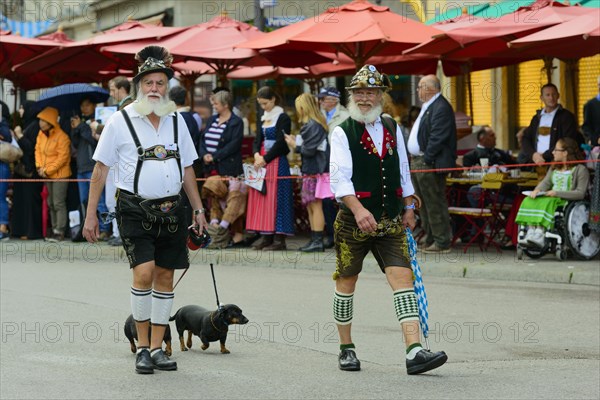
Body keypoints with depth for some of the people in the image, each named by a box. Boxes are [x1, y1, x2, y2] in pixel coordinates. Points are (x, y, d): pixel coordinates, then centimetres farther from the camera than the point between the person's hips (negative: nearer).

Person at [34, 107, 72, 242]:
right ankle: (55, 229, 23)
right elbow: (38, 149, 10)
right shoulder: (41, 134, 5)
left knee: (59, 204, -7)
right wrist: (39, 167, -5)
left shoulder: (62, 137, -18)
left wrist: (47, 170, -17)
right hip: (47, 175, 8)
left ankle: (60, 232, -4)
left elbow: (62, 158, -19)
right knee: (51, 204, 14)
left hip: (60, 174, -8)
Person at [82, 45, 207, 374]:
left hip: (171, 209, 4)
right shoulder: (120, 121, -2)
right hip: (135, 209, -4)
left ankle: (156, 348, 14)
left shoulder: (176, 121, 10)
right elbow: (100, 168, 0)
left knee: (165, 276, 5)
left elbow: (187, 169, 17)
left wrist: (198, 209, 13)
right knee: (144, 272, -18)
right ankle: (142, 347, -5)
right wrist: (90, 214, -3)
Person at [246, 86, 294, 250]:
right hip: (262, 161, 8)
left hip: (277, 162, -7)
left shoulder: (283, 118, -6)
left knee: (275, 198, -9)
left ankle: (279, 238, -8)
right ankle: (266, 237, 6)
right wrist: (257, 155, -8)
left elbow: (281, 143, -13)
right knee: (261, 198, 4)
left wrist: (265, 159, -14)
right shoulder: (263, 119, 16)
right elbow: (257, 140, 12)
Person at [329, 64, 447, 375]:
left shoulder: (392, 128, 10)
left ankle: (414, 351, -18)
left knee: (402, 277, -10)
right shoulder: (342, 133, -6)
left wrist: (409, 206, 18)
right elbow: (339, 178, -16)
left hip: (391, 222, 3)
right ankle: (346, 349, 24)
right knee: (346, 282, 7)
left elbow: (403, 171, 20)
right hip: (354, 220, -3)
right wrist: (358, 209, -29)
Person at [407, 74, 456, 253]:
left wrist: (427, 159, -21)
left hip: (430, 164, -11)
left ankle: (441, 242, -4)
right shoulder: (428, 107, 18)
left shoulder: (441, 107, -15)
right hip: (418, 162, 11)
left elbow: (438, 137, -21)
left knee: (434, 204, -8)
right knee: (424, 203, 15)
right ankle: (430, 239, 22)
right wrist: (415, 159, 13)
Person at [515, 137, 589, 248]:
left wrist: (557, 193, -19)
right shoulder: (554, 168, 26)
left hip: (567, 201, -7)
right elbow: (546, 182, 14)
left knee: (546, 202, -37)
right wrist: (537, 190, -11)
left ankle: (540, 234, -50)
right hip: (551, 197, 7)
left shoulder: (580, 169, -1)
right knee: (528, 201, -22)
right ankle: (530, 231, -40)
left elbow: (580, 193, -10)